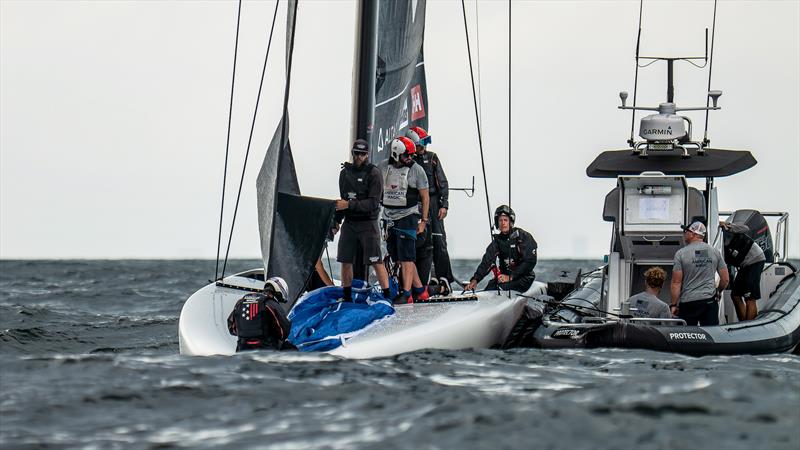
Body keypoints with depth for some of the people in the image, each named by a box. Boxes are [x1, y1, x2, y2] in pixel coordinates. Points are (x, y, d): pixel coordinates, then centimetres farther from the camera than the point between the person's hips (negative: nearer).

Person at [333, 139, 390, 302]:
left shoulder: (373, 173, -8)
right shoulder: (345, 172, 10)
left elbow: (373, 203, -15)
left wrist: (349, 205, -21)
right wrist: (337, 220, 18)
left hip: (368, 222, -5)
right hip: (349, 222, 5)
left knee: (376, 261, -9)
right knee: (345, 261, 6)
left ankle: (387, 294, -7)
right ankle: (347, 296, 17)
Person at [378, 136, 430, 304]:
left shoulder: (416, 169, -4)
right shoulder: (383, 167, 5)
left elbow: (425, 197, 0)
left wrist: (423, 220, -4)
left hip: (408, 216, -5)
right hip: (389, 218, 5)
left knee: (406, 258, -10)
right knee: (398, 257, 6)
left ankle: (406, 293, -11)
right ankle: (419, 290, 16)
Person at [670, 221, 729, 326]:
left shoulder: (681, 254, -5)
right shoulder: (715, 252, 6)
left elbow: (676, 283, -7)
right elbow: (725, 279, 8)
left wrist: (674, 305, -2)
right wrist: (718, 292, 26)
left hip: (688, 302, -3)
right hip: (710, 301, 3)